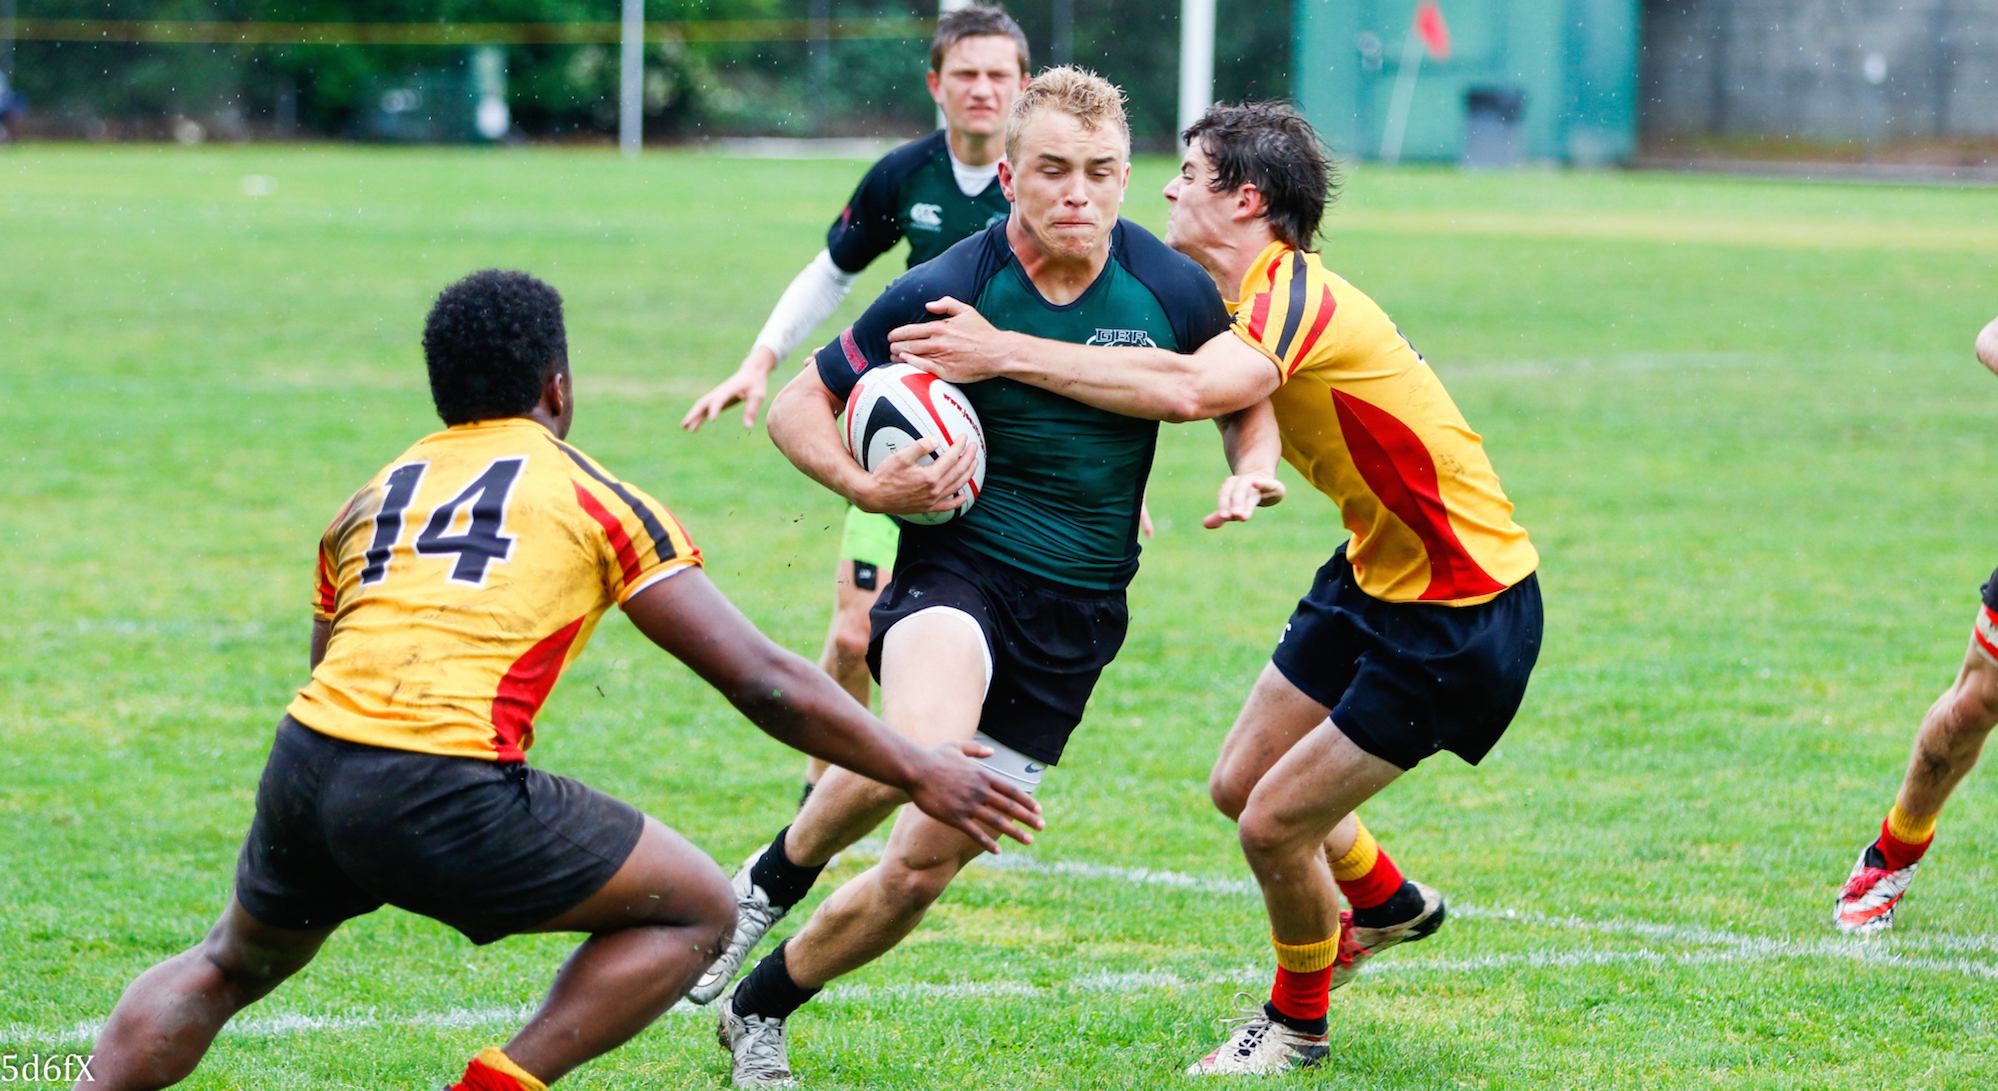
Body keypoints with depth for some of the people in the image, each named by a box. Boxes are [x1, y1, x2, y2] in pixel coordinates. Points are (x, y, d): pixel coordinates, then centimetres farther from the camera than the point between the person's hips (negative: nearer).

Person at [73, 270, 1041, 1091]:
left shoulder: (367, 502, 22)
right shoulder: (597, 497, 10)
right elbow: (762, 685, 7)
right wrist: (918, 773, 15)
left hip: (303, 763, 5)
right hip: (446, 793, -5)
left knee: (228, 967, 33)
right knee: (697, 912, 12)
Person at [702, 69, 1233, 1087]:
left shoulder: (1174, 291, -6)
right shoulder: (942, 290, -11)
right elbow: (798, 404, 0)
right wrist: (868, 487, -18)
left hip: (1078, 615, 3)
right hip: (958, 564, -3)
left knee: (924, 865, 2)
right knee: (924, 747, -36)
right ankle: (775, 876, -8)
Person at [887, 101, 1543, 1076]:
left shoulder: (1299, 296, -25)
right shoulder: (1259, 302, 7)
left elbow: (1192, 389, -43)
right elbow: (1249, 405, -8)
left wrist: (1003, 353, -42)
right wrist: (1253, 466, -33)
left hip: (1462, 617, -9)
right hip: (1375, 575, 10)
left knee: (1275, 824, -6)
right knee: (1241, 783, 16)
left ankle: (1297, 1020, 20)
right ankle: (1386, 905, 43)